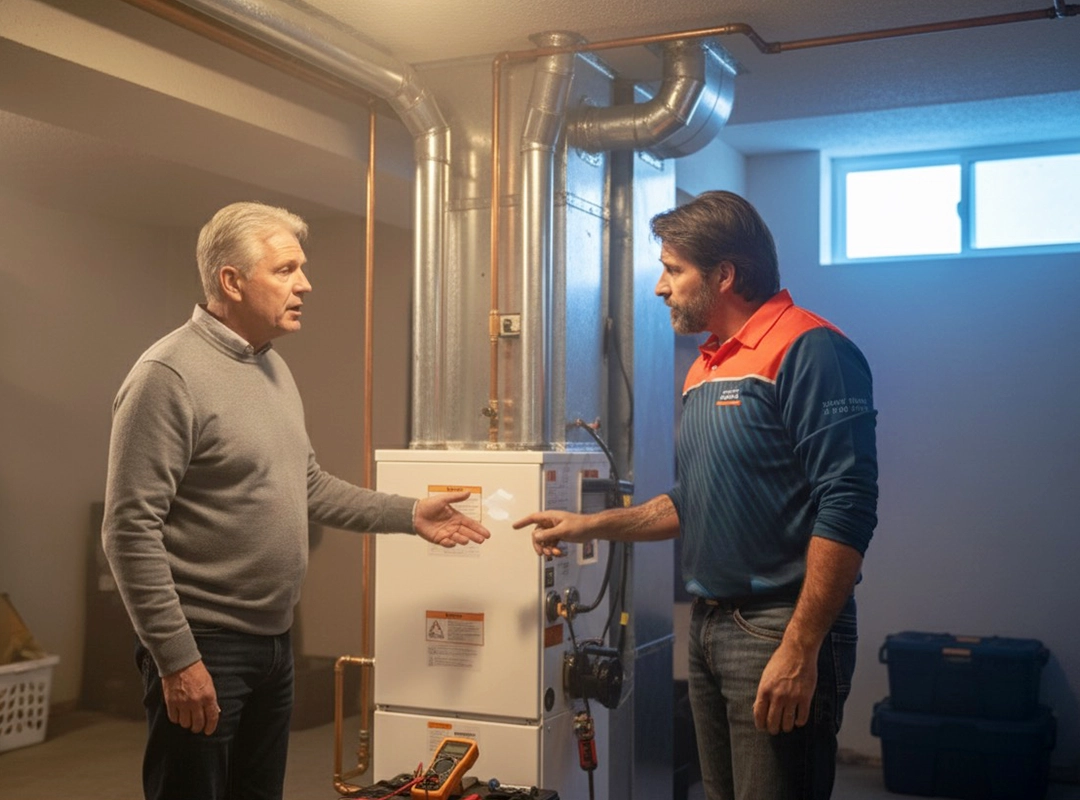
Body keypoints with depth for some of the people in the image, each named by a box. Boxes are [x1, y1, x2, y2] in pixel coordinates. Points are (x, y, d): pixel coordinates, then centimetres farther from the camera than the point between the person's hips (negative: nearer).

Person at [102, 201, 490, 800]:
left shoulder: (273, 368, 10)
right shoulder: (169, 374, -17)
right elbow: (131, 530, -20)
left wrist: (408, 514, 11)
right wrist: (176, 658, -21)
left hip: (272, 640, 8)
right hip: (202, 646, -8)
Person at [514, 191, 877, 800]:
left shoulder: (808, 351, -14)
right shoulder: (704, 368, 15)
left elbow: (846, 509, -21)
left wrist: (800, 650, -23)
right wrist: (588, 526, 17)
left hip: (780, 631, -9)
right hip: (709, 627, 9)